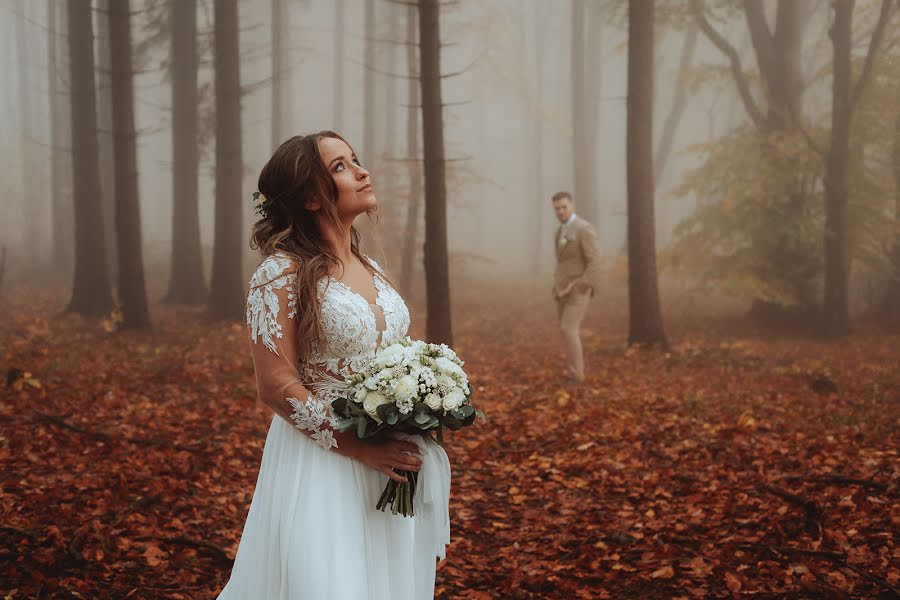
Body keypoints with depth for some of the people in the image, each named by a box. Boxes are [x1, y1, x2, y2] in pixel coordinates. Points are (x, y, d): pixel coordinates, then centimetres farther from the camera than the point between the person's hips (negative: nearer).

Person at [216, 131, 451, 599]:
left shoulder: (372, 271, 9)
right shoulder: (282, 272, -13)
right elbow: (276, 386, -17)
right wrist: (360, 449, -19)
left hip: (389, 465, 7)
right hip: (321, 460, -7)